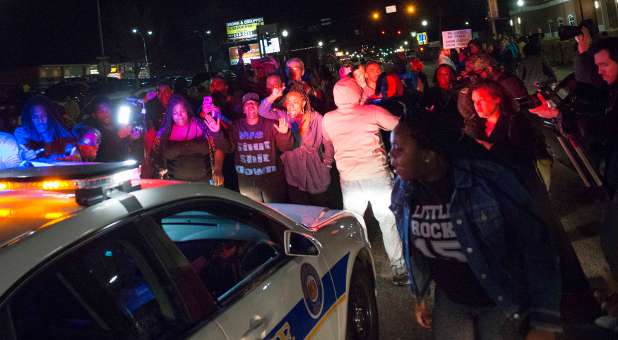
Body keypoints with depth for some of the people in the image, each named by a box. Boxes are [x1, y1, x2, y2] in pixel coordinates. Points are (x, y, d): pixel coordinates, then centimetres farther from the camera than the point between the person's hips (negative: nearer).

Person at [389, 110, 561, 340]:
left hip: (503, 303, -4)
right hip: (449, 302, 4)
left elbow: (537, 246, -22)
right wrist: (420, 296, 14)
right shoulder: (403, 193, -10)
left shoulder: (487, 182, -27)